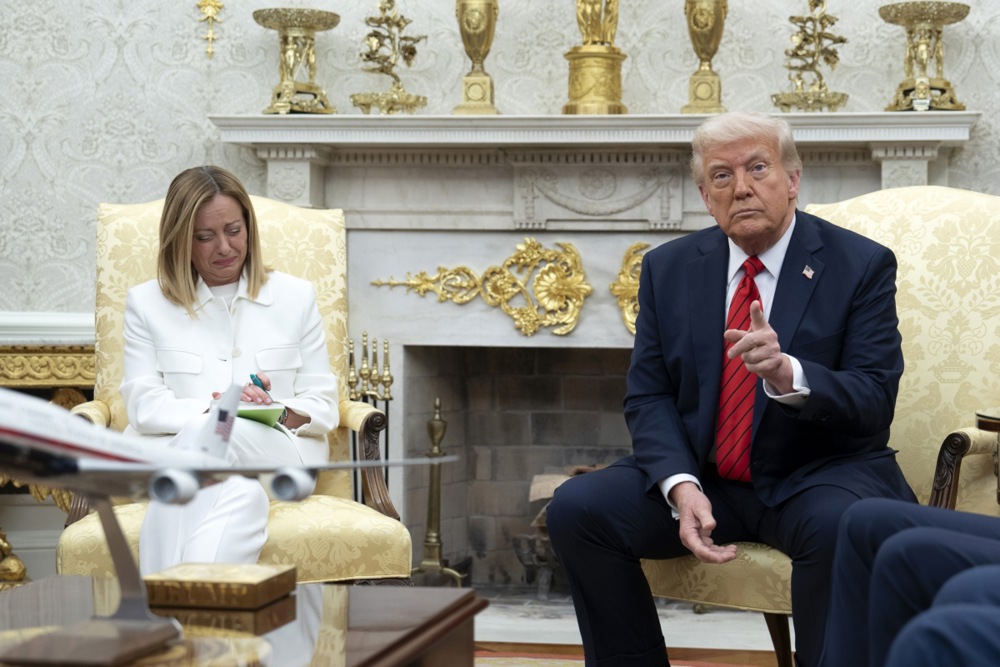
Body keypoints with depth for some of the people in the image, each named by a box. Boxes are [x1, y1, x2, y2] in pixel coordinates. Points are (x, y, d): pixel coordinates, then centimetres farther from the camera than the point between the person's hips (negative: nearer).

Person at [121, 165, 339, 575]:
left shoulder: (296, 297, 18)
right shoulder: (146, 304, 17)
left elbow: (323, 406, 12)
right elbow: (143, 406, 4)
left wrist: (281, 412, -12)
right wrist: (211, 409, -15)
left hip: (276, 452, 0)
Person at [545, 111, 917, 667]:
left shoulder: (862, 265, -4)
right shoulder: (668, 268, 6)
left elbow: (875, 402, -11)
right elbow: (648, 397, 3)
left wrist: (788, 375, -33)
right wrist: (681, 486, -17)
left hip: (817, 477, -3)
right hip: (701, 478, 3)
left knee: (838, 526, -36)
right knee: (576, 508, -18)